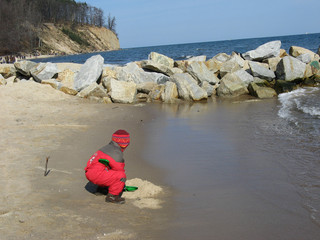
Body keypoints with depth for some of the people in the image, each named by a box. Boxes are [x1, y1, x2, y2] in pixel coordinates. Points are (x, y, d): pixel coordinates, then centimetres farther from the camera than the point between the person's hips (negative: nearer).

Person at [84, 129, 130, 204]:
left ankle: (101, 188, 31)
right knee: (121, 175, -15)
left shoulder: (107, 147, 19)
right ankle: (111, 196, -7)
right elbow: (119, 170, -4)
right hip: (96, 175, -10)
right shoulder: (117, 154, -12)